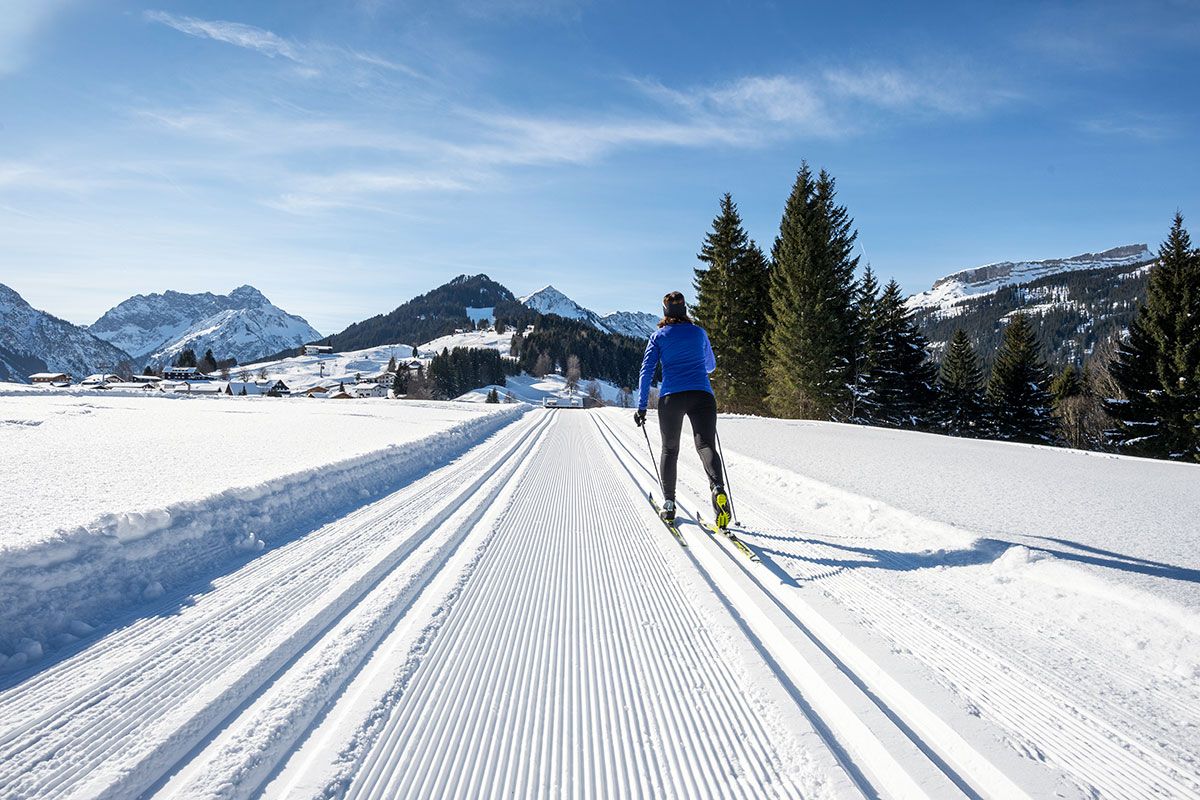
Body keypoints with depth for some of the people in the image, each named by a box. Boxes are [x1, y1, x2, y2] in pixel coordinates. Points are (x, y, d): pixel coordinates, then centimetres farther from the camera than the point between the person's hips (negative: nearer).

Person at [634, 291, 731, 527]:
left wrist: (641, 406, 4)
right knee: (706, 445, -10)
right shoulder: (699, 332, 16)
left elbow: (647, 371, 3)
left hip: (670, 397, 0)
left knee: (670, 450, 14)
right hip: (702, 396, 0)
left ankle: (669, 503, 12)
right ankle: (717, 487, -38)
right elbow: (711, 366, 29)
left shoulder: (658, 336, 11)